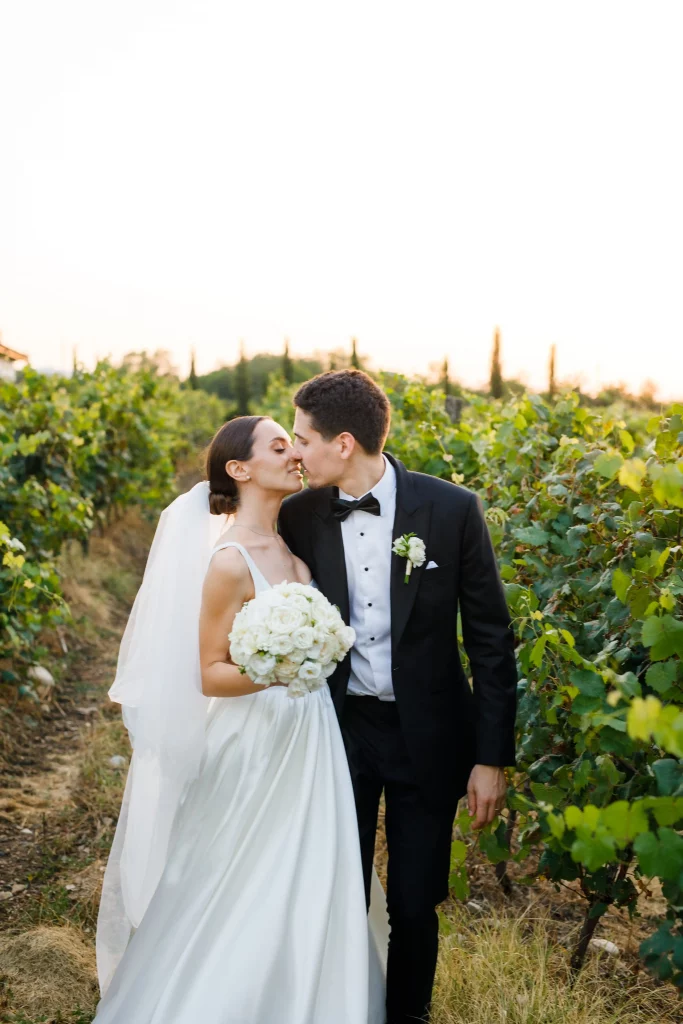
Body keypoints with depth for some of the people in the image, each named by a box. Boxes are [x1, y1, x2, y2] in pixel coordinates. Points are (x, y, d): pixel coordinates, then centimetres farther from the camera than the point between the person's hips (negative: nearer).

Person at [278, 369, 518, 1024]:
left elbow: (491, 638, -7)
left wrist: (492, 756, -7)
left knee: (415, 903, 10)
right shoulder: (298, 517, -5)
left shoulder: (451, 509, -12)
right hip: (339, 729, 2)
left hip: (427, 735, -1)